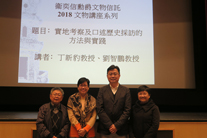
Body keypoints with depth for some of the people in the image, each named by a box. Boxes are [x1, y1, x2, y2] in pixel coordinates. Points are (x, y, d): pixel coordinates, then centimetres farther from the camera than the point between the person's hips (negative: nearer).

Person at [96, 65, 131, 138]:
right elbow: (100, 109, -2)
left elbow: (127, 110, -2)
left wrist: (117, 125, -11)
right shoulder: (102, 90, 5)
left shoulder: (126, 90, 4)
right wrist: (110, 125, -10)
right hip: (105, 130, 0)